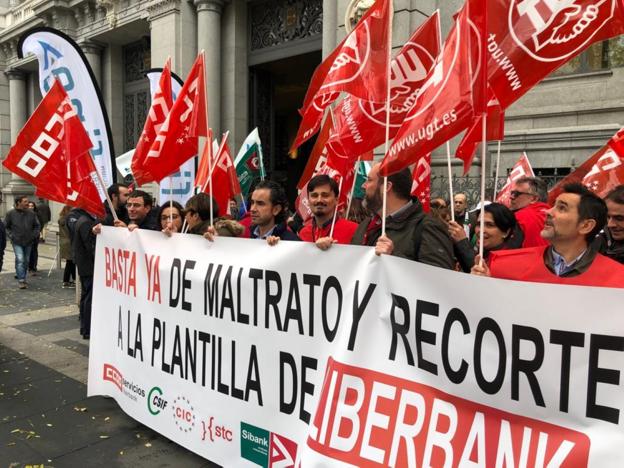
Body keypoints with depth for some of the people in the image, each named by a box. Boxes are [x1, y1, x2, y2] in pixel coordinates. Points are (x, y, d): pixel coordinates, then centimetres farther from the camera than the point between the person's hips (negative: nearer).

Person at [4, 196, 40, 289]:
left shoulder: (31, 213, 2)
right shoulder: (11, 214, -3)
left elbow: (36, 225, 14)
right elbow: (5, 226, 7)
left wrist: (35, 235, 1)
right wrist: (11, 235, -3)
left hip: (28, 242, 3)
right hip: (17, 242, -3)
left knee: (26, 261, 11)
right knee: (20, 260, -13)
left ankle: (23, 278, 25)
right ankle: (21, 280, -11)